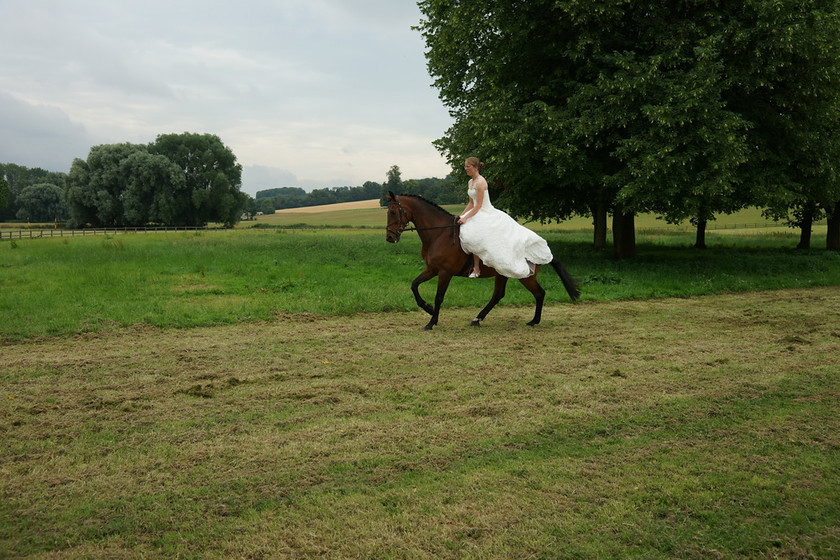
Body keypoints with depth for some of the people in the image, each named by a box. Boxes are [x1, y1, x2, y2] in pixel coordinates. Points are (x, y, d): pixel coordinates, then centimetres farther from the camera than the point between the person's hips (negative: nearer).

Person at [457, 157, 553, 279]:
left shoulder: (480, 182, -15)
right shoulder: (470, 182, 12)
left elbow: (478, 205, -19)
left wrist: (466, 218, -23)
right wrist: (461, 216, 11)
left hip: (487, 214, -9)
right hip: (477, 213, 9)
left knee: (472, 235, -24)